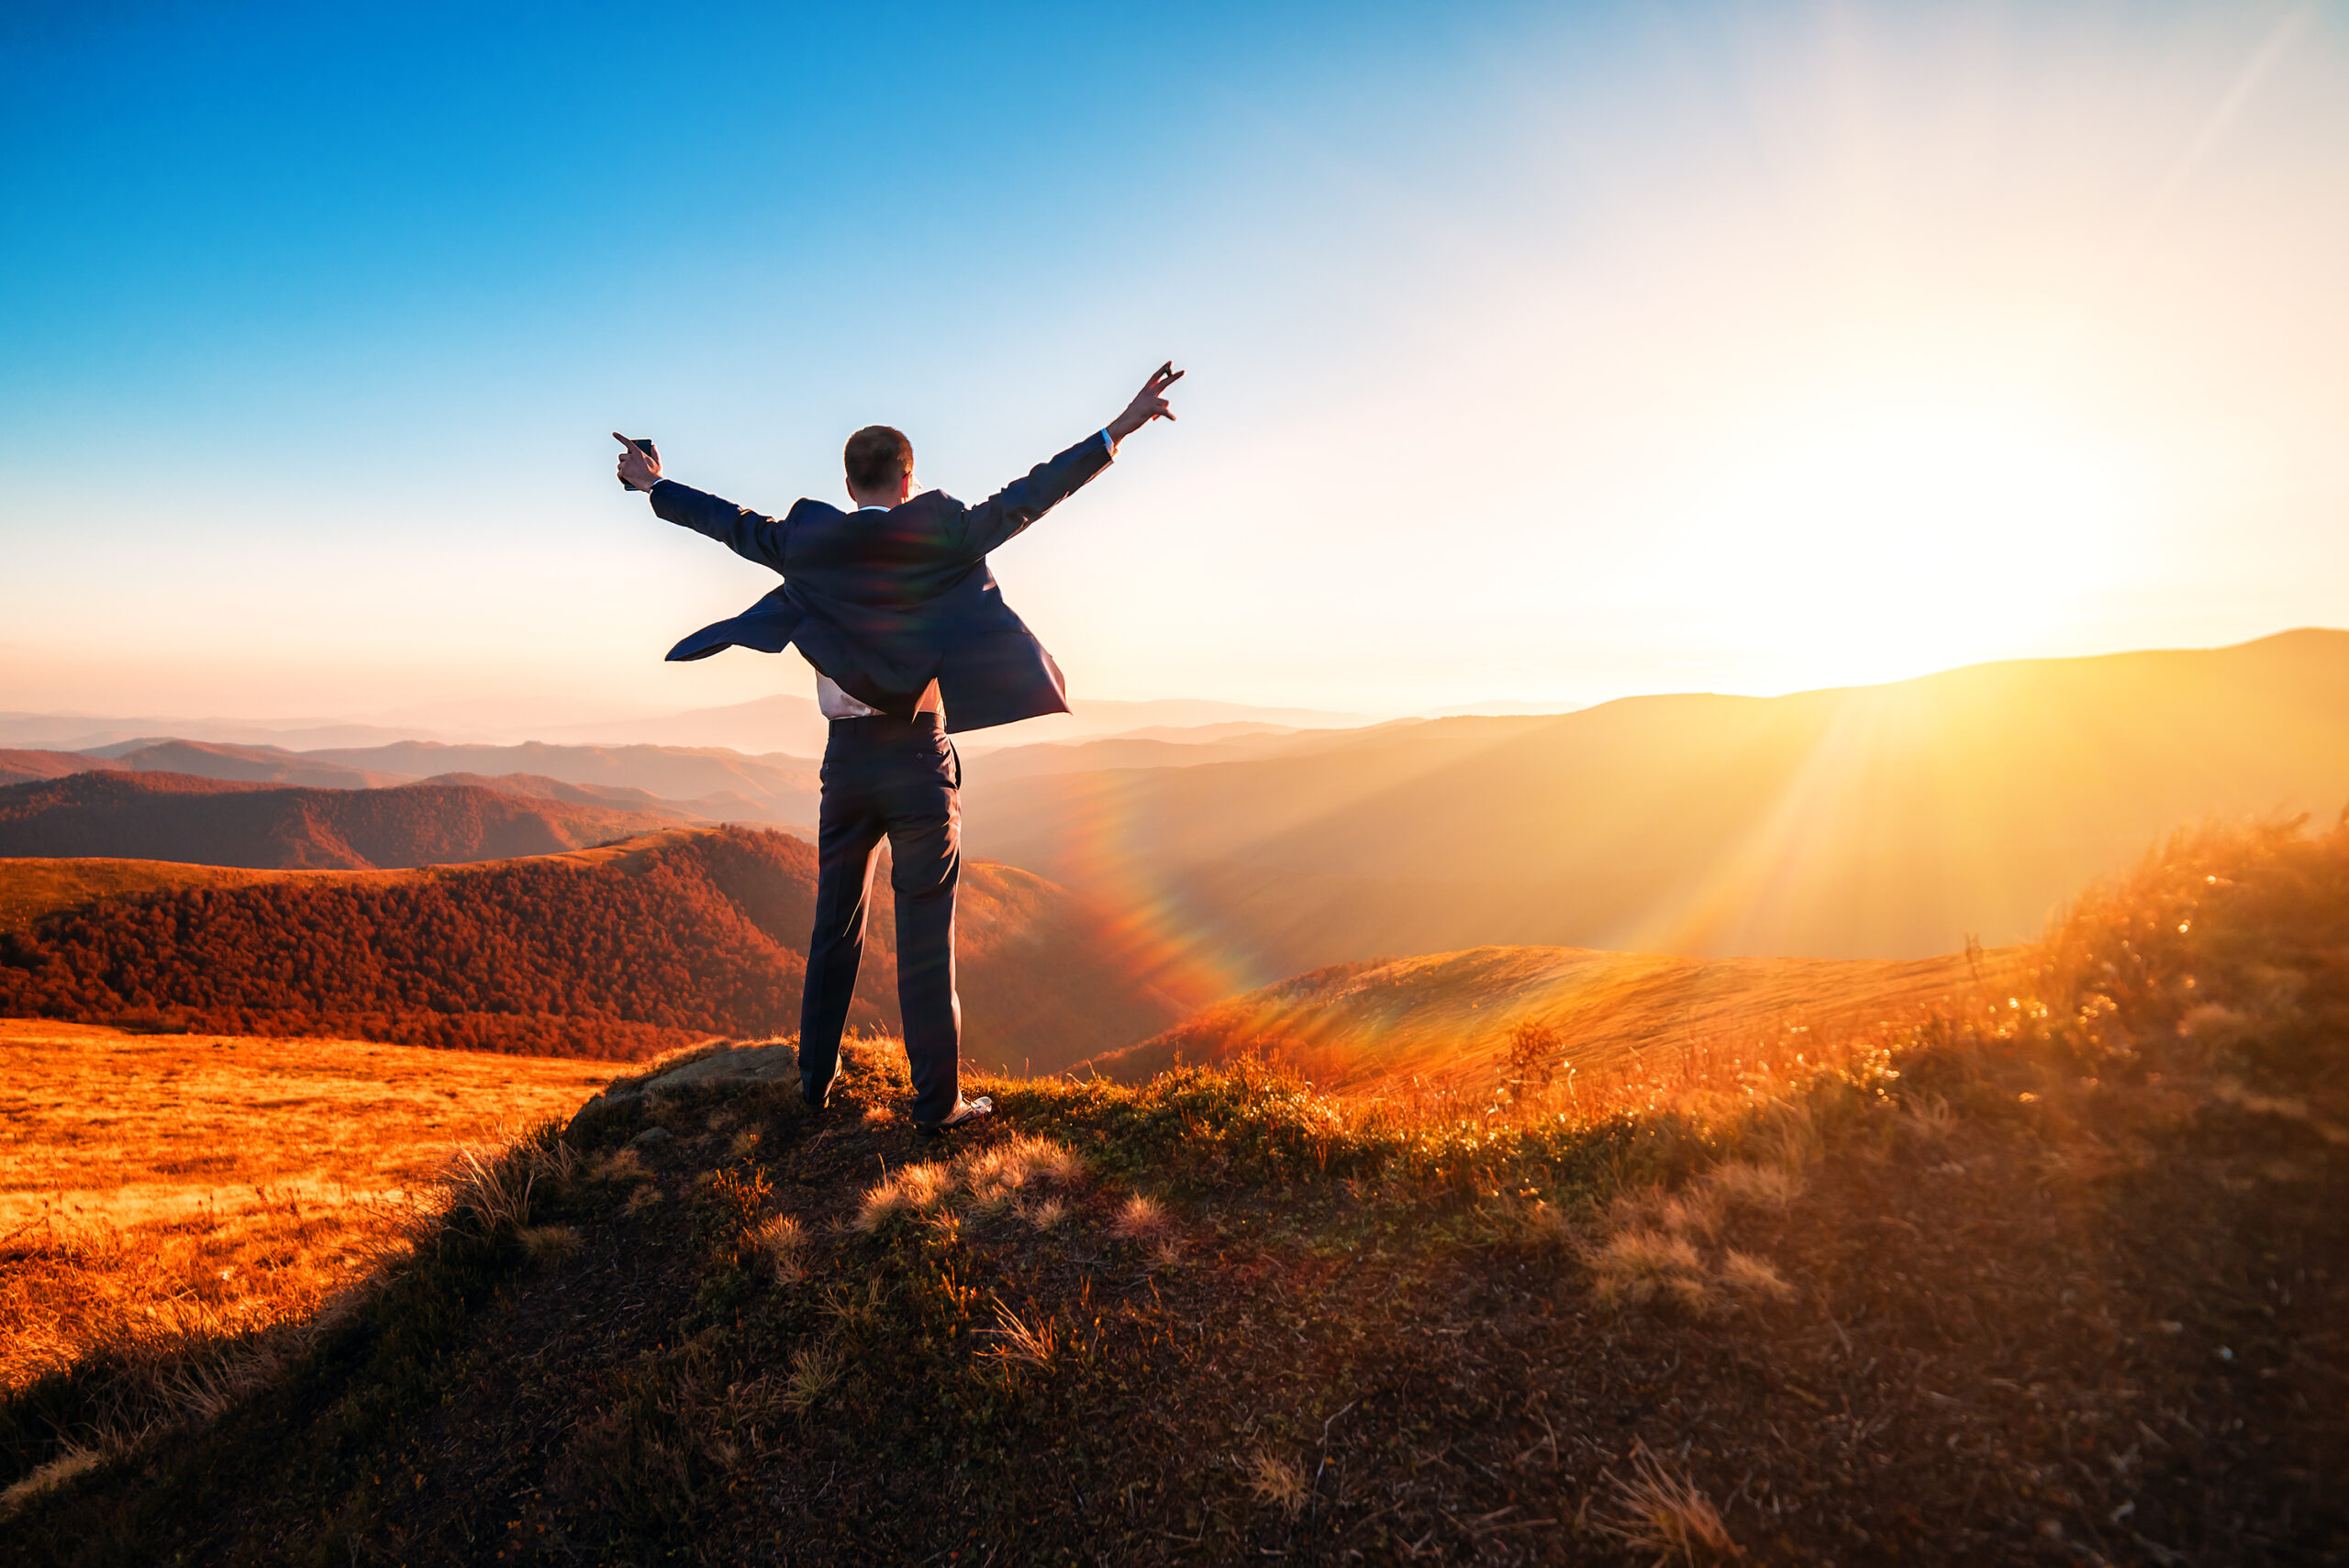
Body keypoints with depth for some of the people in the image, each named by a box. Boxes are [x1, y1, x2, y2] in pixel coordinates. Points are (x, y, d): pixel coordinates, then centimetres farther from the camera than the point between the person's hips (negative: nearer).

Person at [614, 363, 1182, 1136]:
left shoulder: (808, 540, 2)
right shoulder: (937, 536, -8)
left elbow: (732, 523, 16)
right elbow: (1026, 498, -10)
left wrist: (655, 486, 33)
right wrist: (1118, 430, -8)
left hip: (845, 755, 4)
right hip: (918, 756, -4)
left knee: (835, 926, 17)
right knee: (925, 933, 1)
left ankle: (815, 1078, 29)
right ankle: (938, 1102, 8)